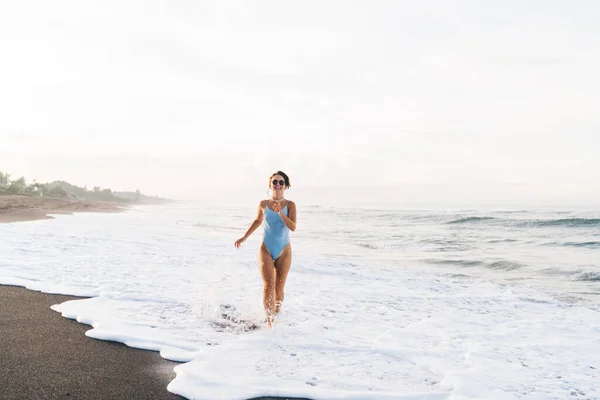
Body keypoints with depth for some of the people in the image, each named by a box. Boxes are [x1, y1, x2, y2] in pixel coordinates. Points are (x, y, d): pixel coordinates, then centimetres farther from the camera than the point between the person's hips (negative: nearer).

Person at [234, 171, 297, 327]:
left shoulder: (290, 205, -6)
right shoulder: (263, 204, -1)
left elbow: (293, 227, -19)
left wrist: (280, 213, -32)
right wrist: (244, 237, 21)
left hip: (284, 251, 0)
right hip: (266, 249, 0)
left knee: (279, 288, 9)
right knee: (268, 285, -14)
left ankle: (276, 316, 29)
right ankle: (269, 320, -13)